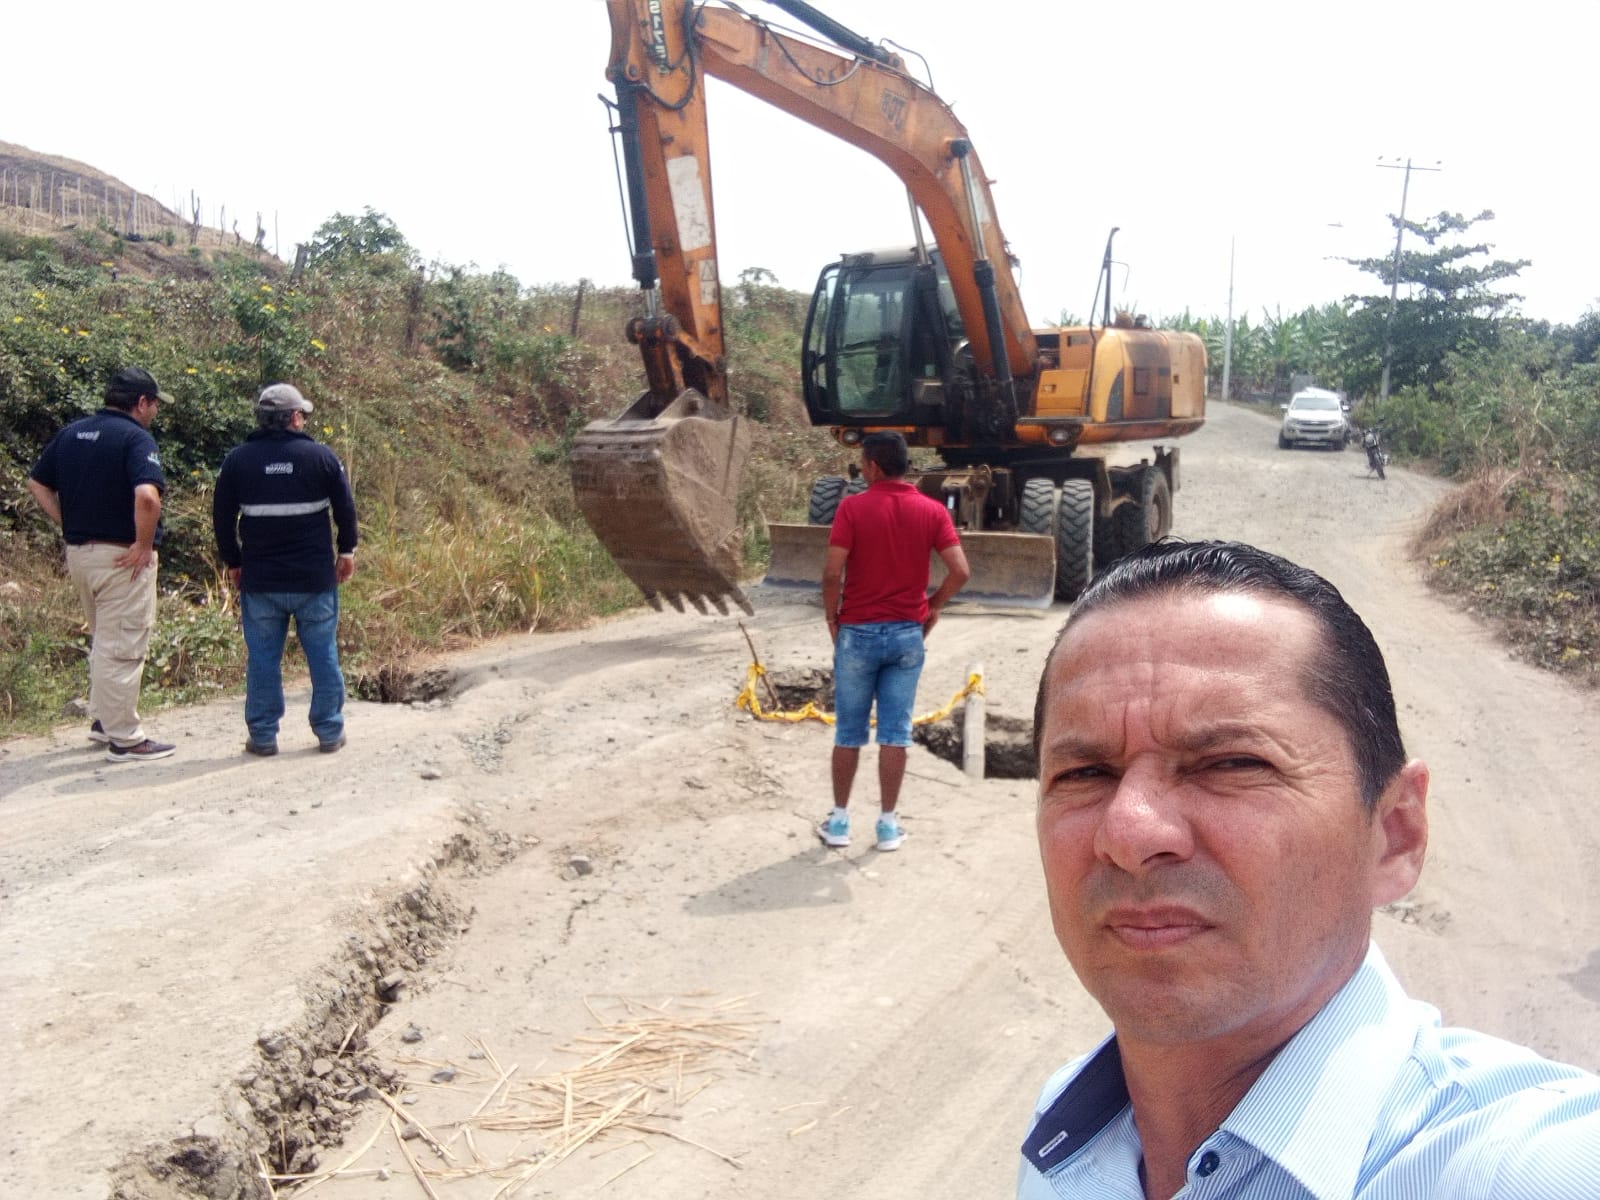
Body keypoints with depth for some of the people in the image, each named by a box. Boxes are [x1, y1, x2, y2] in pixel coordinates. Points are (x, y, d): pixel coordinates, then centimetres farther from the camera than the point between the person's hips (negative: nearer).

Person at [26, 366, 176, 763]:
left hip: (78, 552, 8)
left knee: (102, 641, 23)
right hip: (122, 558, -8)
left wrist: (70, 525, 10)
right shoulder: (135, 438, -14)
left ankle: (101, 720, 33)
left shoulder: (71, 433, 10)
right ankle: (124, 738, 7)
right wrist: (144, 544, -18)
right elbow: (147, 496, -30)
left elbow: (37, 483, 15)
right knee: (122, 648, 0)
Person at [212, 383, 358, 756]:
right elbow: (346, 509, 1)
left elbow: (222, 519, 4)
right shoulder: (321, 456, -5)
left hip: (259, 581, 1)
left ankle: (263, 736, 12)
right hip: (315, 579, -1)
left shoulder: (238, 460, 0)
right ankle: (329, 732, 13)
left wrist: (233, 563, 17)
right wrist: (347, 551, 15)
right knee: (323, 654, 8)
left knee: (263, 658, 7)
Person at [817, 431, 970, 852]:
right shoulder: (932, 511, -1)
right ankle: (888, 823, 12)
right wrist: (933, 606, 8)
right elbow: (960, 571, -7)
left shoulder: (853, 507, -10)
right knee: (895, 731, 7)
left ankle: (839, 820, 17)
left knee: (848, 730, 9)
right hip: (907, 633, 2)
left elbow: (832, 572, -15)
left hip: (858, 632, -2)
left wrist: (831, 617, 0)